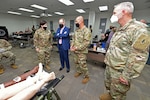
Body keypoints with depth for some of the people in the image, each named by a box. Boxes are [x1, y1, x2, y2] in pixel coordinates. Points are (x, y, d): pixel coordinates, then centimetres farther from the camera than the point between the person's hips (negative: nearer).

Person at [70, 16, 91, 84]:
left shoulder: (86, 30, -17)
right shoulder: (76, 30, 9)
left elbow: (86, 43, -23)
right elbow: (73, 38, 15)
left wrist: (77, 48, -23)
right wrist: (71, 46, -2)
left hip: (82, 52, -8)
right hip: (75, 51, 8)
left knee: (82, 64, 1)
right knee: (76, 62, 20)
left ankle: (86, 76, 25)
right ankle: (79, 71, 45)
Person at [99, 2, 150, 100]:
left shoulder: (138, 29, -19)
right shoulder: (120, 30, 9)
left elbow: (138, 56, -23)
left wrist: (127, 75, -20)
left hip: (120, 72, -8)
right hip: (109, 67, 8)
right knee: (109, 86, 28)